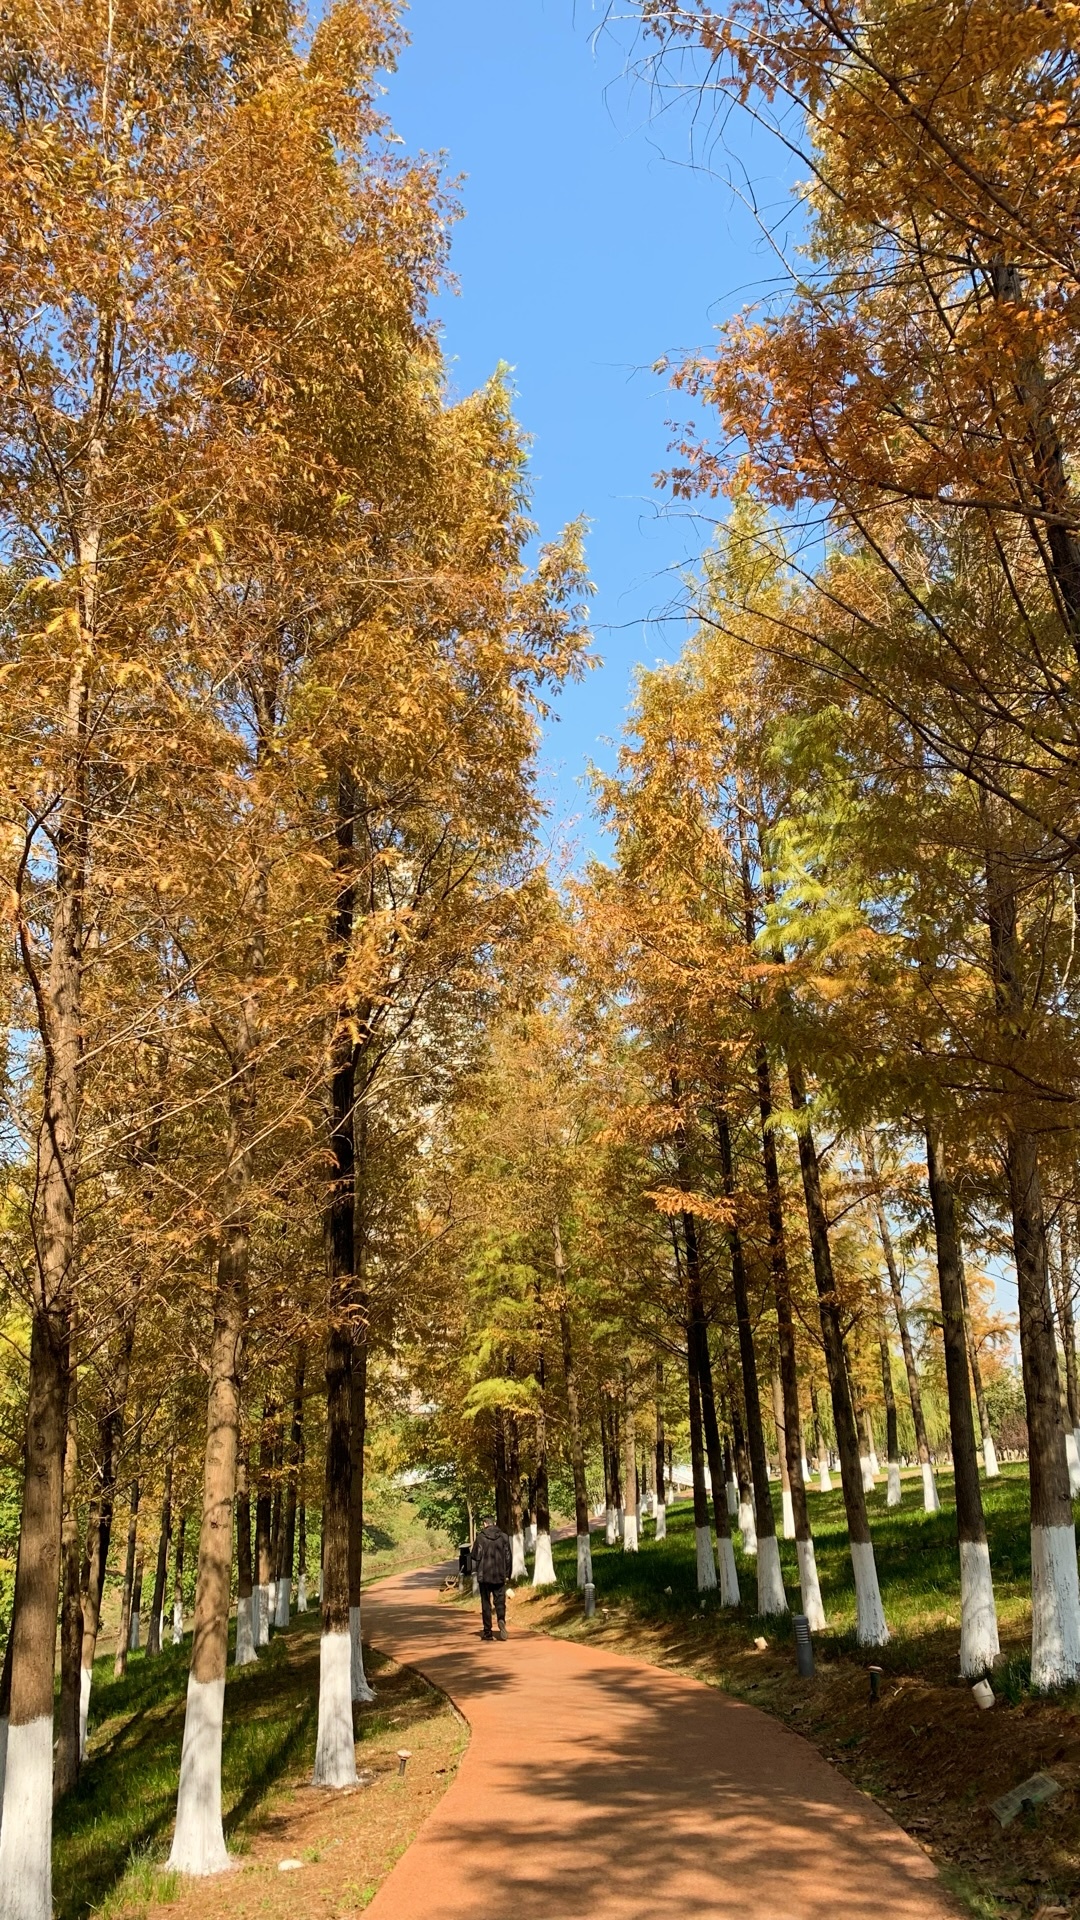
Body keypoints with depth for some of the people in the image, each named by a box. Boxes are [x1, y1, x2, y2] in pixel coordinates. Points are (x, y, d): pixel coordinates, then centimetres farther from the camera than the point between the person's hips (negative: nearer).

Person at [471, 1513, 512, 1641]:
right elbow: (508, 1557, 4)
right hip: (500, 1576, 2)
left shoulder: (480, 1537, -5)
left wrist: (475, 1572, 12)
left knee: (486, 1604, 7)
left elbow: (475, 1557, -6)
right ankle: (501, 1620, -19)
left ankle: (487, 1632, 7)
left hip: (484, 1576, -2)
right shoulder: (503, 1537, 3)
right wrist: (507, 1575, 11)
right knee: (500, 1602, 9)